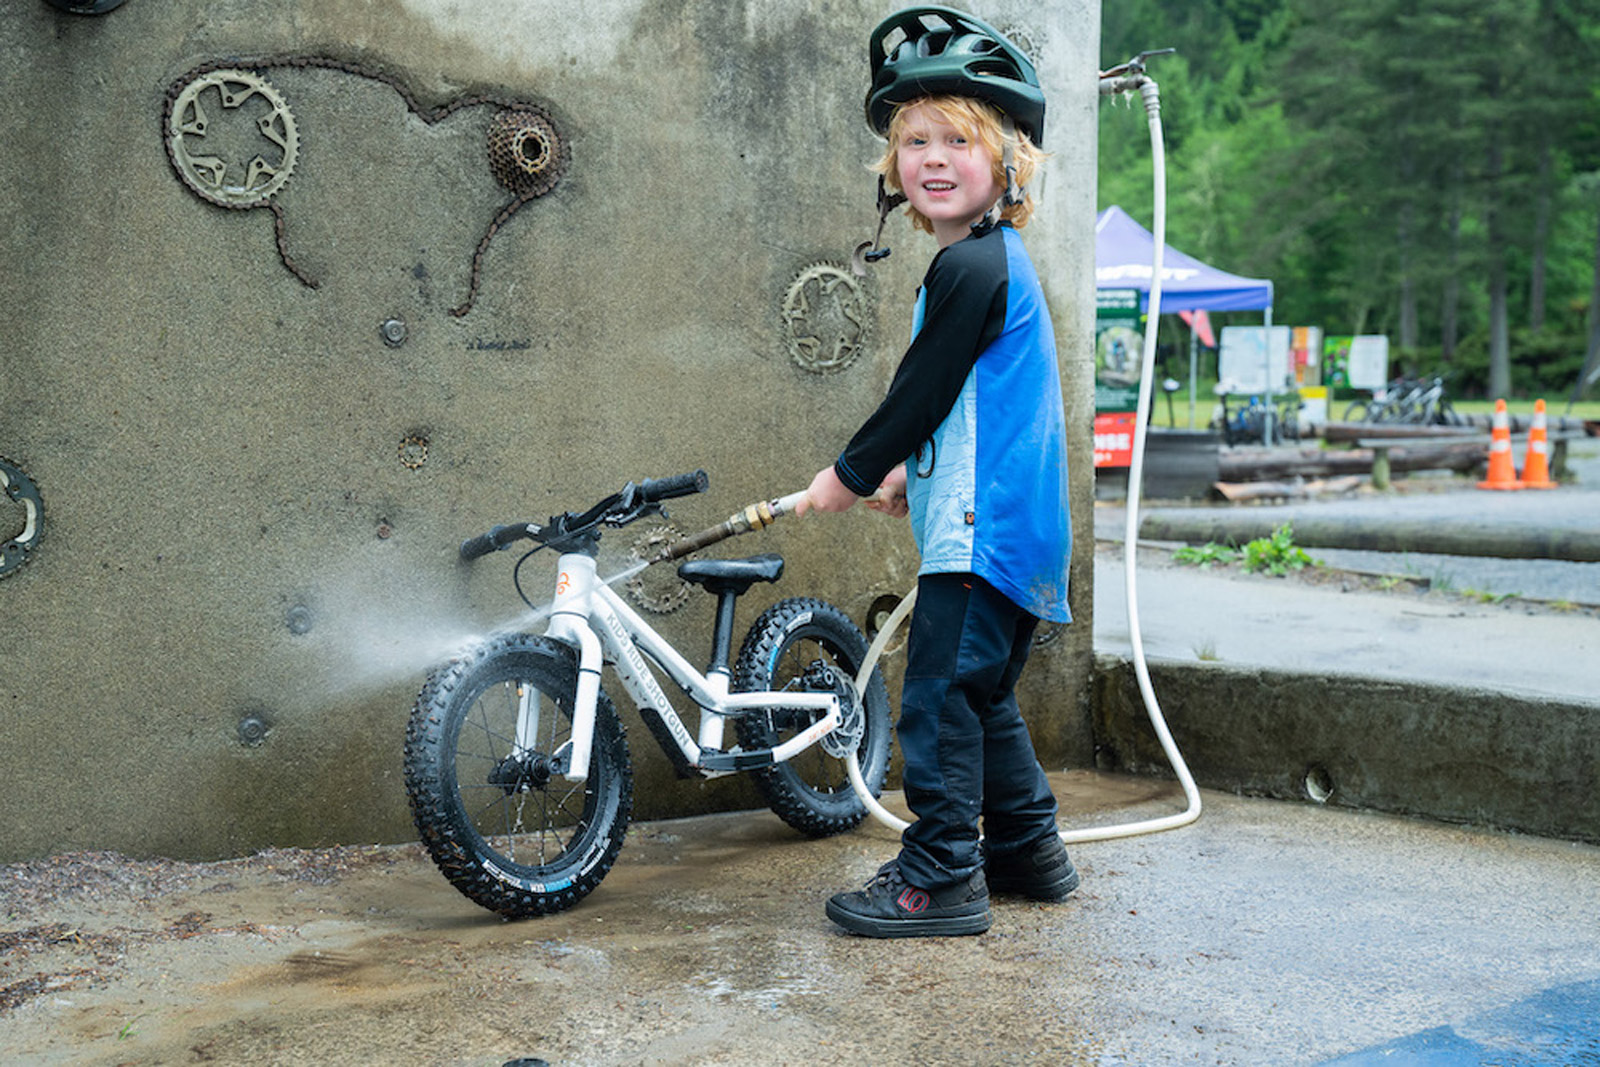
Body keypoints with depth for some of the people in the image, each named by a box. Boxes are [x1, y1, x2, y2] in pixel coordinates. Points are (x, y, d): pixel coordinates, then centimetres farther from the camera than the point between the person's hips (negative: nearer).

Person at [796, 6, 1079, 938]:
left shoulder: (969, 269, -15)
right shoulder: (1000, 261, 17)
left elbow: (921, 397, -14)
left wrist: (851, 475, -1)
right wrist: (905, 475, 24)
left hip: (982, 529, -11)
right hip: (1013, 524, 11)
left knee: (940, 697, -5)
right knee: (985, 696, 19)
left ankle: (941, 878, 2)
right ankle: (1029, 850, 30)